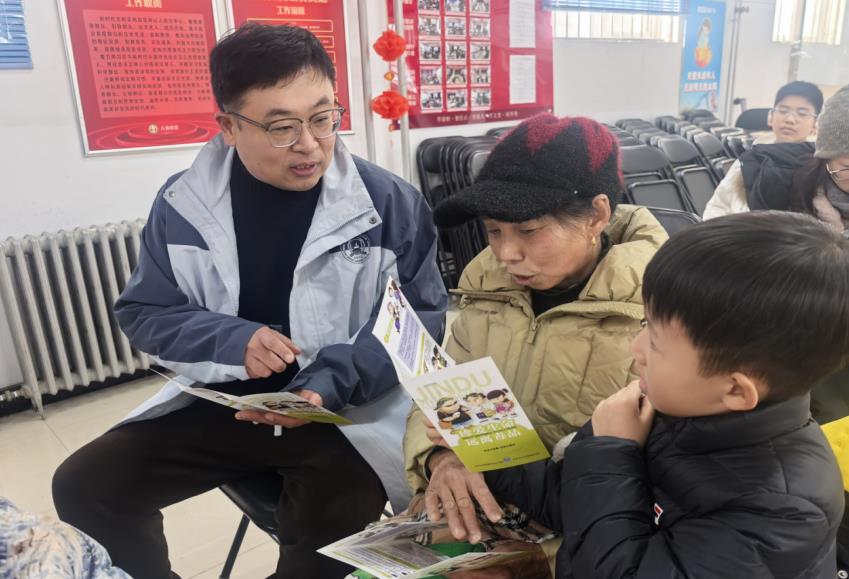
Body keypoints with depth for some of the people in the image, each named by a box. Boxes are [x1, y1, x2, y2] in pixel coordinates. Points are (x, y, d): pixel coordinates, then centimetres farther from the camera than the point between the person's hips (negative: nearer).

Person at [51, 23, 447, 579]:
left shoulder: (390, 202, -10)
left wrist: (333, 382, -24)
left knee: (336, 522, -29)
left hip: (348, 412, -3)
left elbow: (425, 317, -7)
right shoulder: (184, 203, -3)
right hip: (219, 404, 4)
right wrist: (232, 341, -17)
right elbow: (143, 313, 4)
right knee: (83, 486, 1)